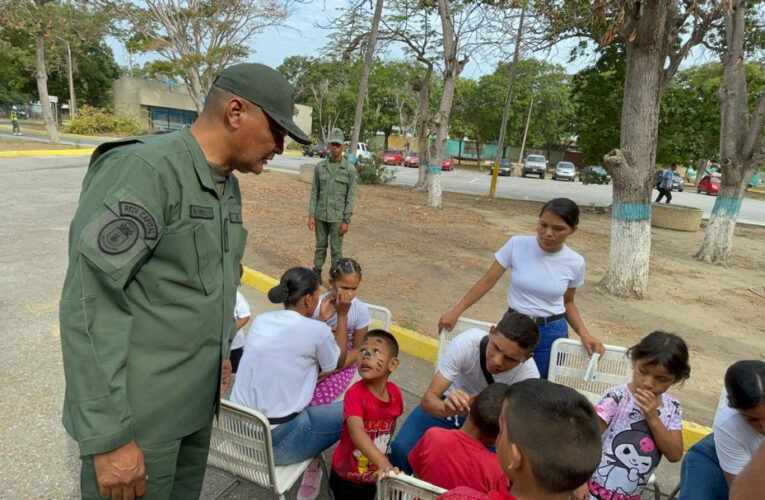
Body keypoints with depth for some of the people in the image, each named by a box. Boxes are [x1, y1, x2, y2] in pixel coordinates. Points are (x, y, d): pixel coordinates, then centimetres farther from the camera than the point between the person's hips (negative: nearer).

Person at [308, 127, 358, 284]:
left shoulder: (350, 169, -6)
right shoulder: (320, 166, 2)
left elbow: (351, 196, -7)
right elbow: (314, 192, 4)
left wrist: (347, 221, -11)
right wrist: (311, 215, -1)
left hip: (337, 217, -3)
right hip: (320, 215, 3)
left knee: (336, 249, 4)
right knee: (320, 246, 13)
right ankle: (317, 274, 26)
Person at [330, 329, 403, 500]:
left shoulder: (395, 392, -12)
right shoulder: (355, 393, -30)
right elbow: (356, 431, -44)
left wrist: (383, 451, 11)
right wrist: (384, 463, -54)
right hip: (346, 476, -5)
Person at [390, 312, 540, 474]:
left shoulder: (528, 374, -28)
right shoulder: (467, 342, -32)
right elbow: (428, 399, -31)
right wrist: (446, 407, -54)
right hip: (450, 404, 0)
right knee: (401, 448, -22)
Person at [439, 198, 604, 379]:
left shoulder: (575, 262, -8)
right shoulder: (517, 245, -14)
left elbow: (567, 302, 7)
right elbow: (488, 281, -8)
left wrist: (584, 334, -7)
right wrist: (455, 312, -10)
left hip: (551, 333, 1)